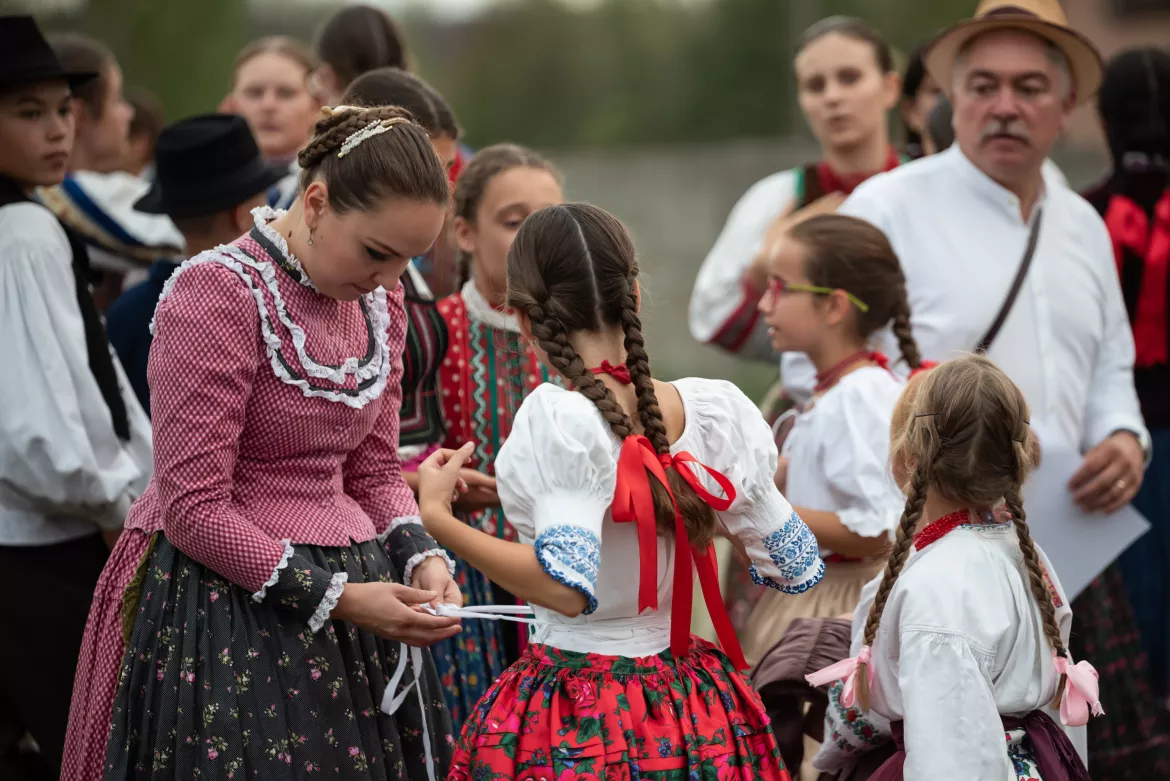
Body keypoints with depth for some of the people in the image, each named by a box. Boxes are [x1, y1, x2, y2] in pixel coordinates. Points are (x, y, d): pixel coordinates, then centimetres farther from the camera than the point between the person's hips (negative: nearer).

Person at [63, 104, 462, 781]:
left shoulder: (379, 301, 8)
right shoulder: (220, 292, -16)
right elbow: (194, 509, -17)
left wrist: (420, 558, -4)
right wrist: (336, 597, -19)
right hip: (228, 611, -7)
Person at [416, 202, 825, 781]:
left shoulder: (558, 418, -19)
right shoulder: (716, 411, -2)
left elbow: (565, 587, -29)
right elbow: (797, 569, 6)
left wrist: (439, 520, -21)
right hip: (688, 699, 5)